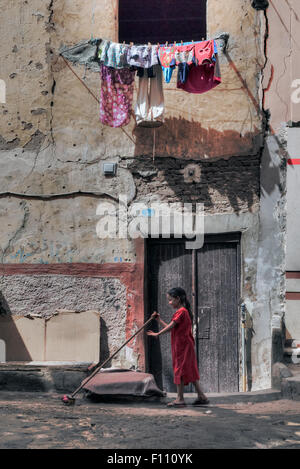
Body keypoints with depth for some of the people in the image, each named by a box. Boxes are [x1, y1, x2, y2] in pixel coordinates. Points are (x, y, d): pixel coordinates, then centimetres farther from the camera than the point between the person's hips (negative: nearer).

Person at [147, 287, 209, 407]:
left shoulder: (181, 311, -13)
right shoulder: (183, 311, 18)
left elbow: (170, 327, -16)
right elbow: (170, 328, 17)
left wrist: (158, 334, -11)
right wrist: (159, 319, 15)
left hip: (182, 346, -10)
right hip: (186, 345, 10)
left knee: (180, 370, -4)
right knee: (190, 371, 11)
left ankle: (180, 399, 1)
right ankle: (201, 396, 13)